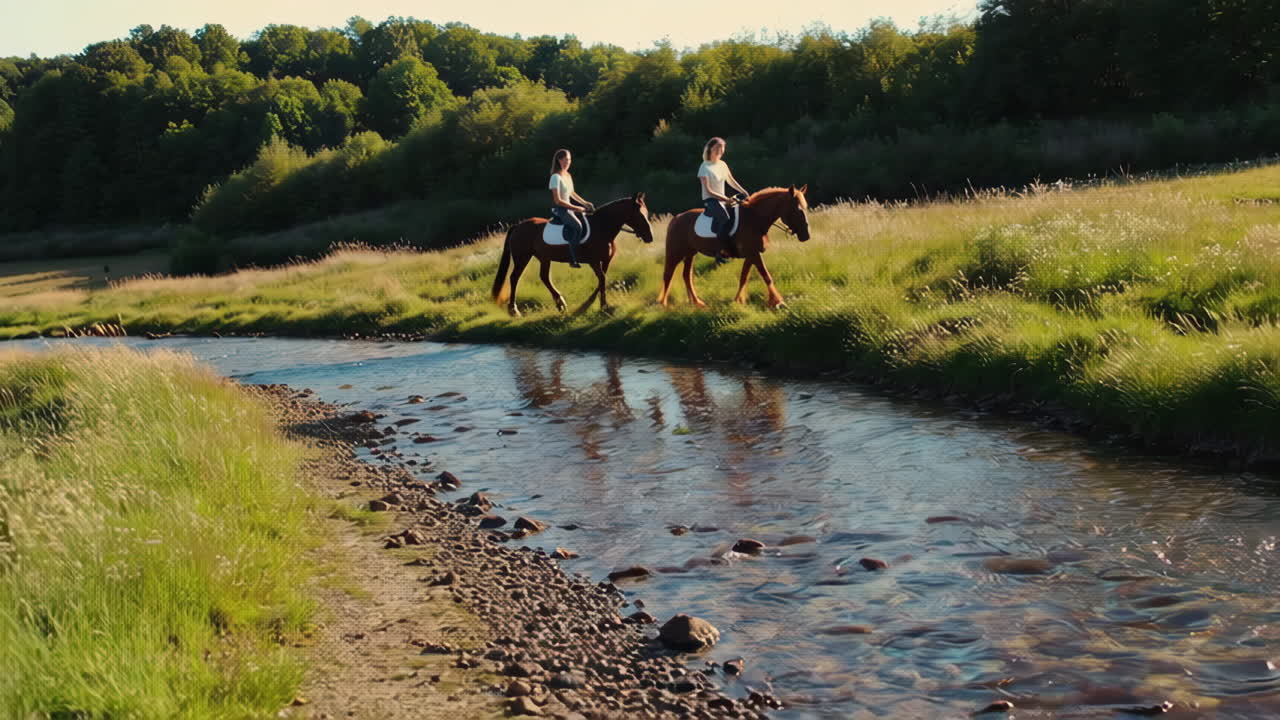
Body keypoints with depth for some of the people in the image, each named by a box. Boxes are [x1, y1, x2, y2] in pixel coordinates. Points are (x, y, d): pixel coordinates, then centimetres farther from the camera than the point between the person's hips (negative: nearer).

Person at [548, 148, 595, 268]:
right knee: (577, 226, -30)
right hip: (559, 210, -9)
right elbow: (558, 200, -18)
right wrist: (576, 208, -18)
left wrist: (585, 203, 14)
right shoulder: (556, 177, -13)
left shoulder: (568, 176, 13)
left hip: (568, 208, 9)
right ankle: (573, 260, -30)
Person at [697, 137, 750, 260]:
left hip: (722, 200, 8)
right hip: (710, 201, -8)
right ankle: (723, 251, -35)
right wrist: (726, 199, -21)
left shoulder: (723, 165, 11)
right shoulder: (705, 167, -9)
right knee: (724, 219, -34)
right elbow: (709, 191, -14)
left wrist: (744, 192, 9)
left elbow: (731, 181, 23)